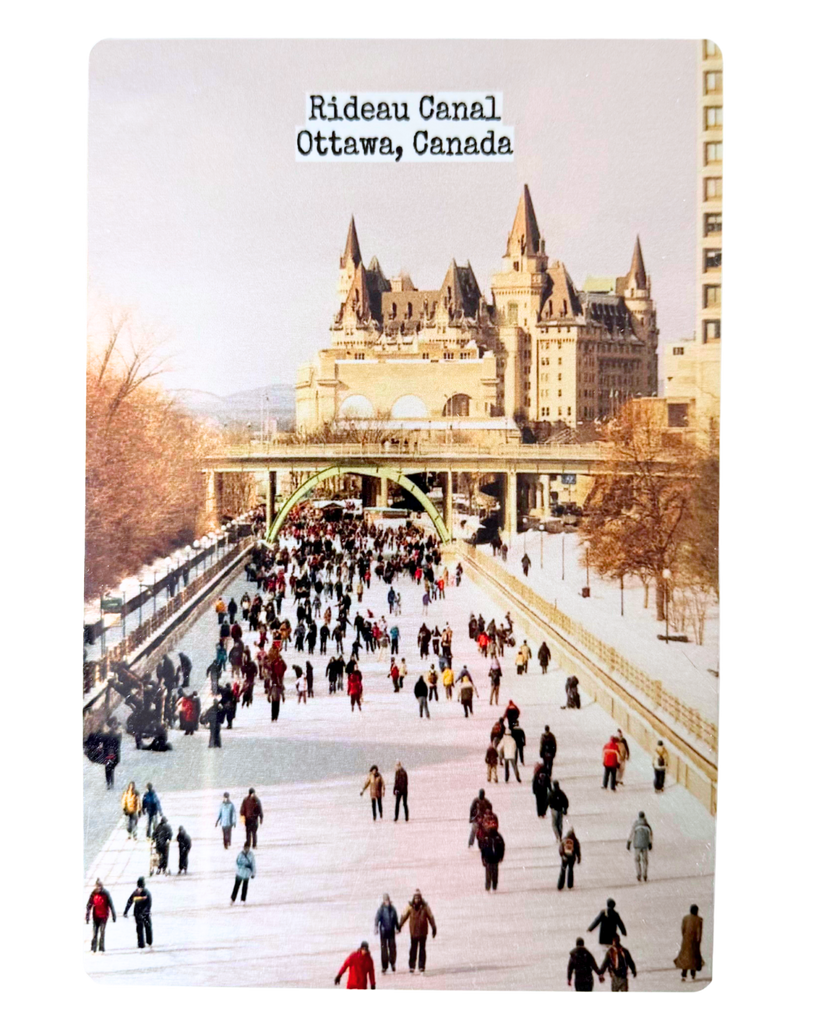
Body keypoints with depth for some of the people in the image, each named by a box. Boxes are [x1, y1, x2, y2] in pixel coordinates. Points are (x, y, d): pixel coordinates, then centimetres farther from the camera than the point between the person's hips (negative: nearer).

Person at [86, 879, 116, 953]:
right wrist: (87, 916, -5)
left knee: (102, 932, -4)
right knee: (95, 932, 4)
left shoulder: (106, 893, -10)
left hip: (104, 916, -2)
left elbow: (111, 904, -5)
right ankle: (93, 949, 9)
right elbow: (89, 905, -1)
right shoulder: (93, 893, -4)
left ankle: (101, 949, 3)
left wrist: (113, 915, -4)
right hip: (96, 916, 2)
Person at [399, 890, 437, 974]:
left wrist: (434, 928, 5)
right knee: (413, 950, 3)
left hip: (423, 932, 0)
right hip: (413, 932, 0)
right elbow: (404, 916, 3)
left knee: (422, 949, 5)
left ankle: (422, 967, 11)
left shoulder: (425, 907, -4)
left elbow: (431, 917, 4)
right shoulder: (410, 906, -5)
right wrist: (399, 926, 3)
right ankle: (412, 967, 11)